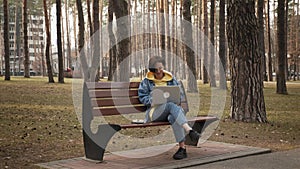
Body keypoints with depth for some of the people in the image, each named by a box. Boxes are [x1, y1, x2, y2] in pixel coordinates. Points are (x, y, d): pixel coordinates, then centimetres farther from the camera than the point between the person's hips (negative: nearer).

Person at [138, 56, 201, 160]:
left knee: (173, 117, -40)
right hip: (155, 111, -2)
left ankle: (182, 147, -45)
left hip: (173, 108, 2)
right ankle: (190, 131, -52)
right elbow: (142, 97, 7)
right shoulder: (146, 82, 14)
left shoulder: (171, 79, 19)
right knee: (171, 106, -39)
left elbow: (180, 94, 16)